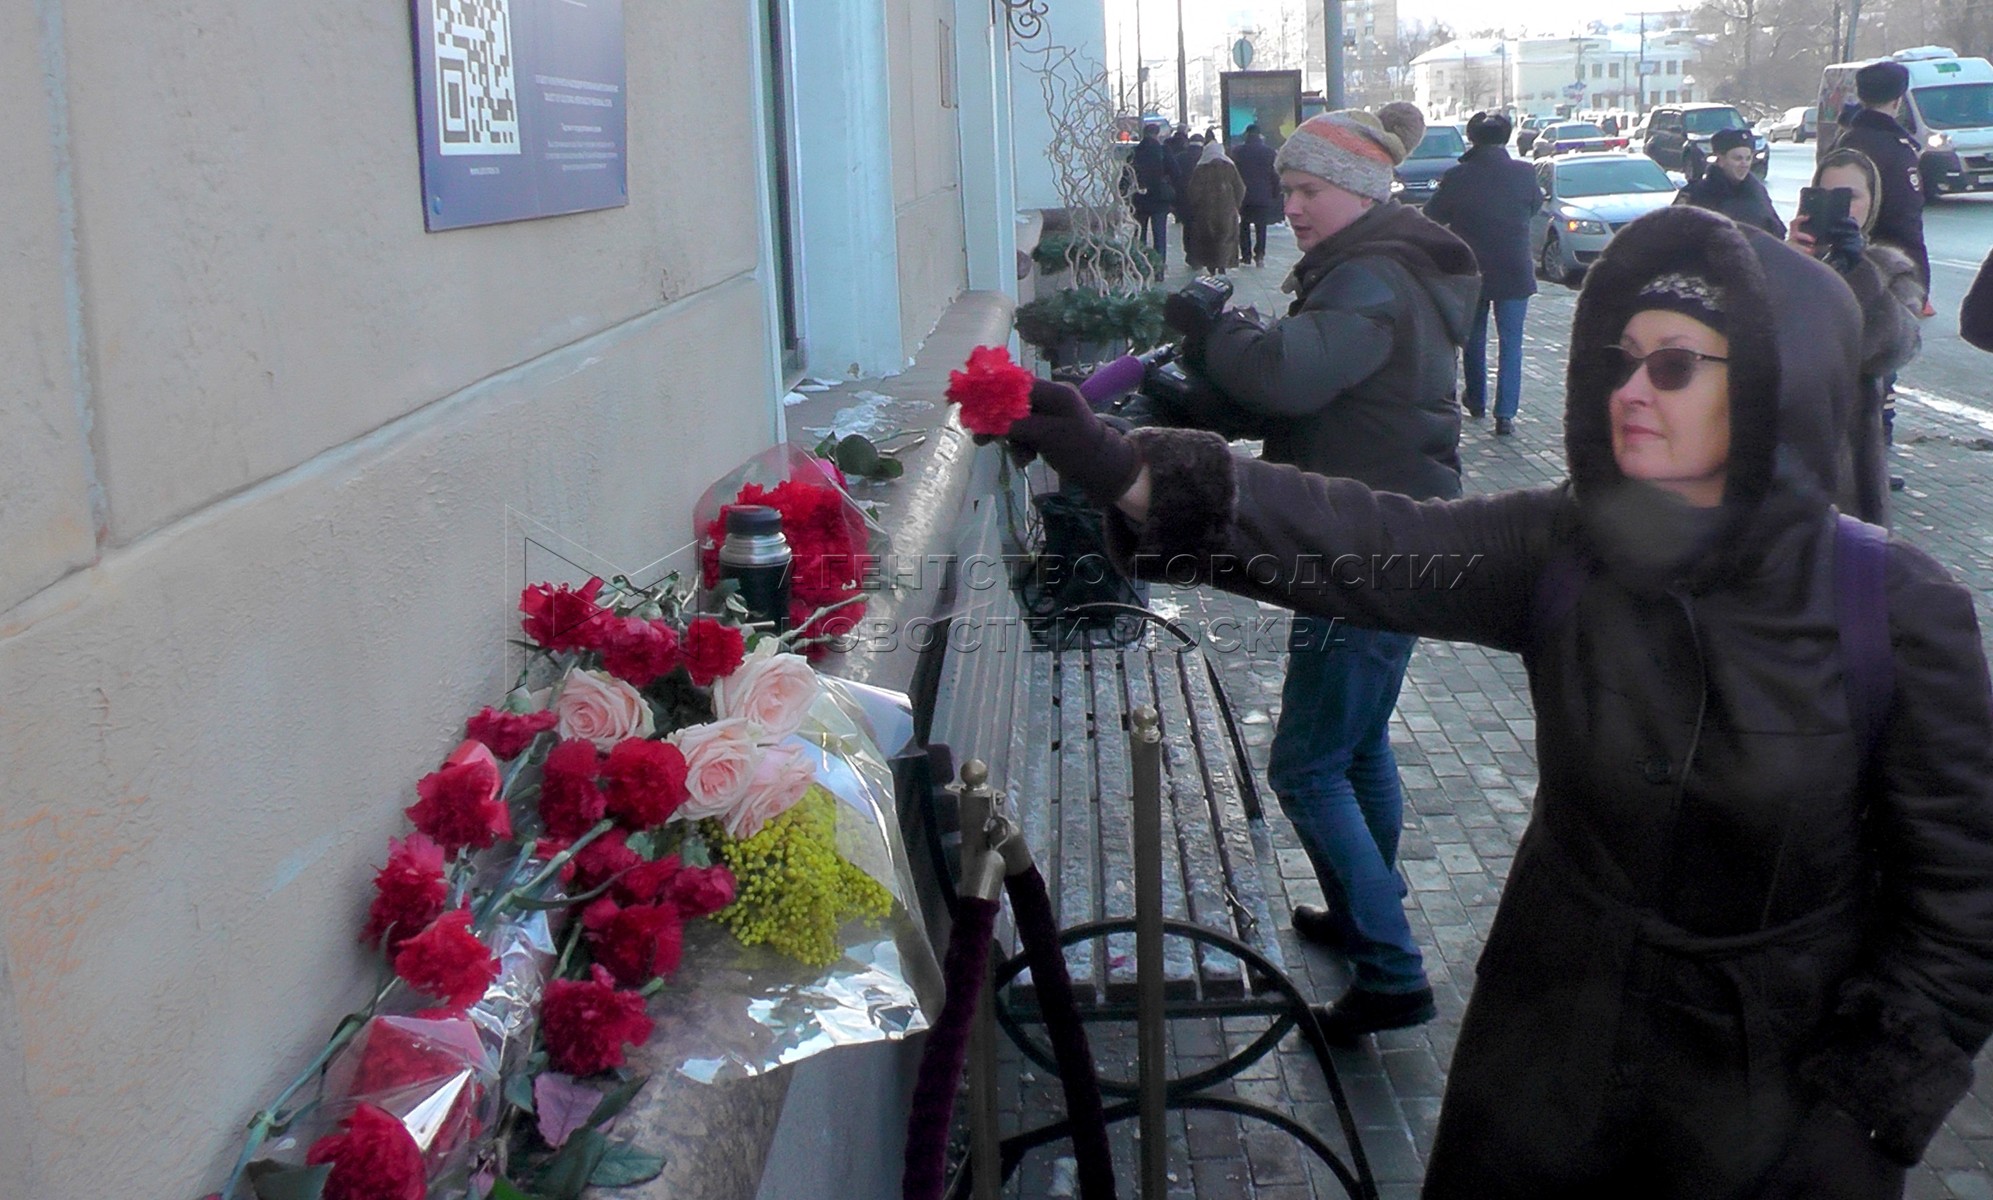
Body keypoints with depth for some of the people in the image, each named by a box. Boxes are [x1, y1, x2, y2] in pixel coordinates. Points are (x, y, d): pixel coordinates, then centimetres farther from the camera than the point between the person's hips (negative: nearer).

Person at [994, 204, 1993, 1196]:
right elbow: (1365, 542, -24)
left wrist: (1867, 1111, -10)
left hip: (1777, 1097, -2)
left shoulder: (1901, 611, -16)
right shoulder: (1561, 548, -10)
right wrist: (1135, 476, -36)